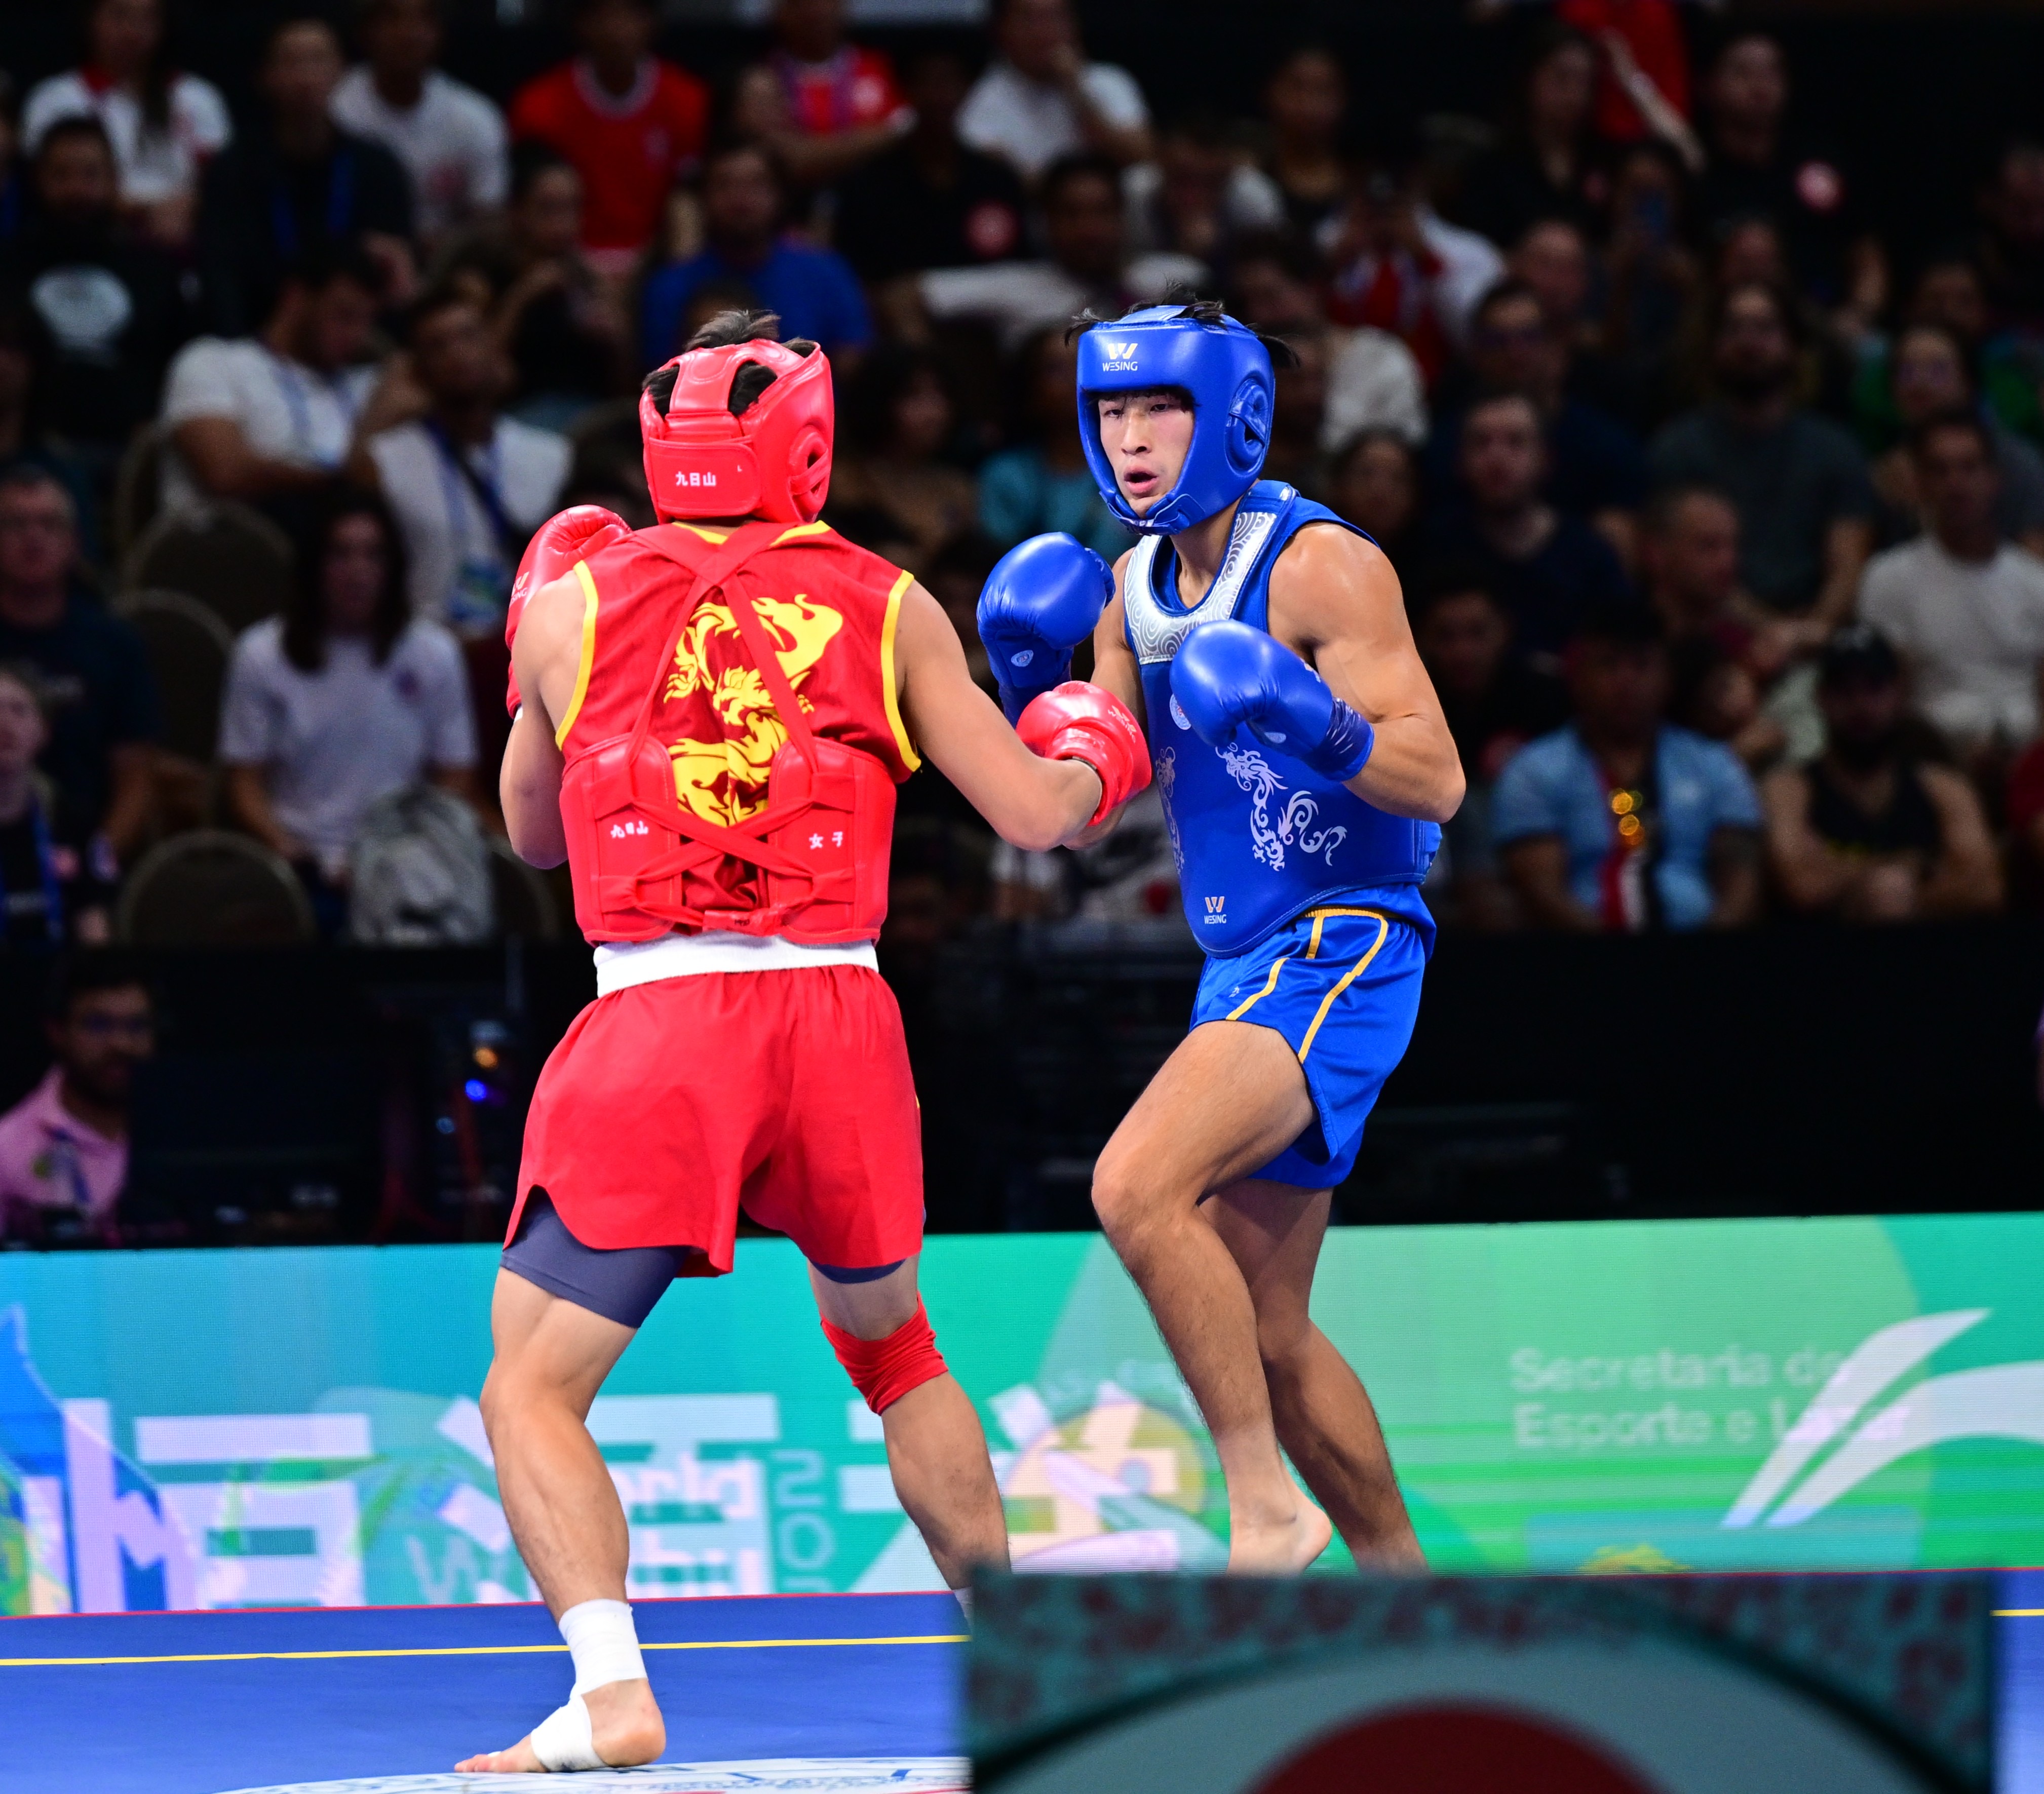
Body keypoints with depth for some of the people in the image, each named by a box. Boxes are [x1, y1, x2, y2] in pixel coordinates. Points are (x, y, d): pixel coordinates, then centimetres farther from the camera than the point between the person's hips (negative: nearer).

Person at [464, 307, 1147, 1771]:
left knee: (533, 1388, 2)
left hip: (656, 1021, -3)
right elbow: (1035, 816, 9)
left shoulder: (578, 604, 7)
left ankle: (612, 1690, -19)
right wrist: (1095, 754, 32)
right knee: (893, 1347, 26)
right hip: (839, 1012, 3)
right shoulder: (888, 609, 8)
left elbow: (535, 833, 22)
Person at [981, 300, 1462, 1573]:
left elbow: (1437, 783, -15)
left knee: (1137, 1187, -26)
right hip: (1245, 968, 9)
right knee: (1264, 1333, 10)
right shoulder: (1139, 587, 12)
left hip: (1336, 952, -9)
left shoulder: (1321, 565, -11)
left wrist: (1314, 725, -31)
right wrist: (1035, 686, -5)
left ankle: (1266, 1510, -19)